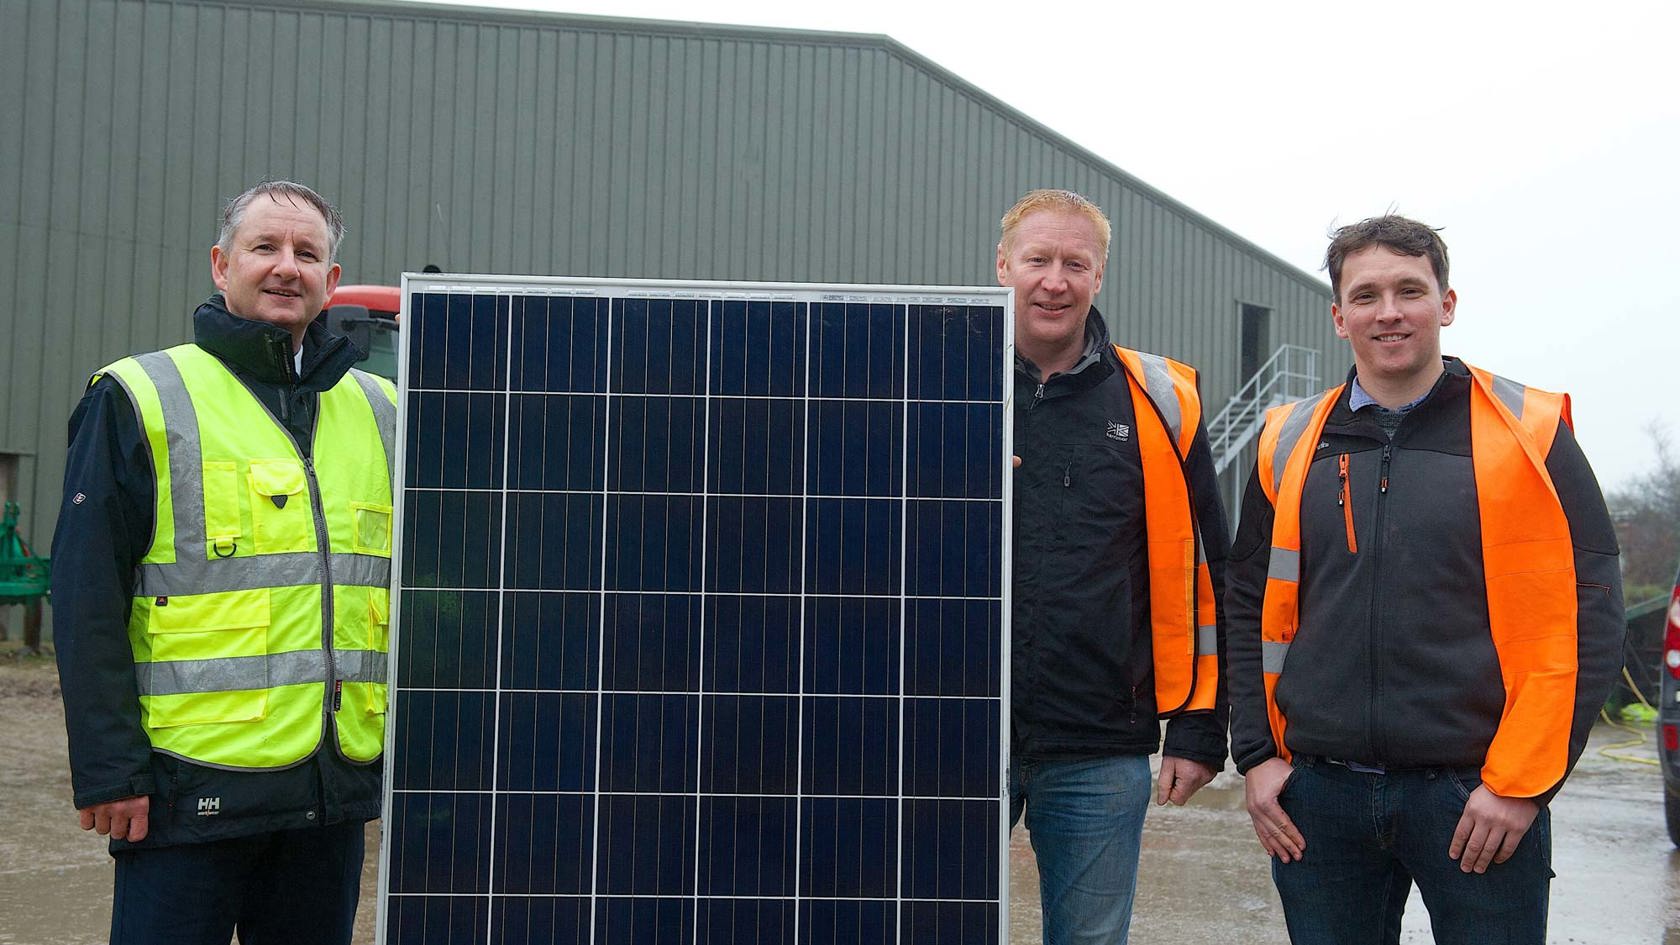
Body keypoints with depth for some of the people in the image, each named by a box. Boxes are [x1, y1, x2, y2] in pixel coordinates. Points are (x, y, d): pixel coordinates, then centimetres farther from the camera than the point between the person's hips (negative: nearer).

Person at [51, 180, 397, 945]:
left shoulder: (378, 413, 11)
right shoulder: (139, 401, -2)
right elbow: (87, 602, -6)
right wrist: (108, 769, -10)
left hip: (335, 788, 4)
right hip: (191, 787, -4)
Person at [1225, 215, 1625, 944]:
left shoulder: (1526, 433, -1)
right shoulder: (1291, 443, 7)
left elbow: (1586, 617, -4)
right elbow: (1250, 609, 11)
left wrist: (1522, 782, -9)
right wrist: (1257, 756, 3)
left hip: (1475, 795, -2)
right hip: (1318, 794, 3)